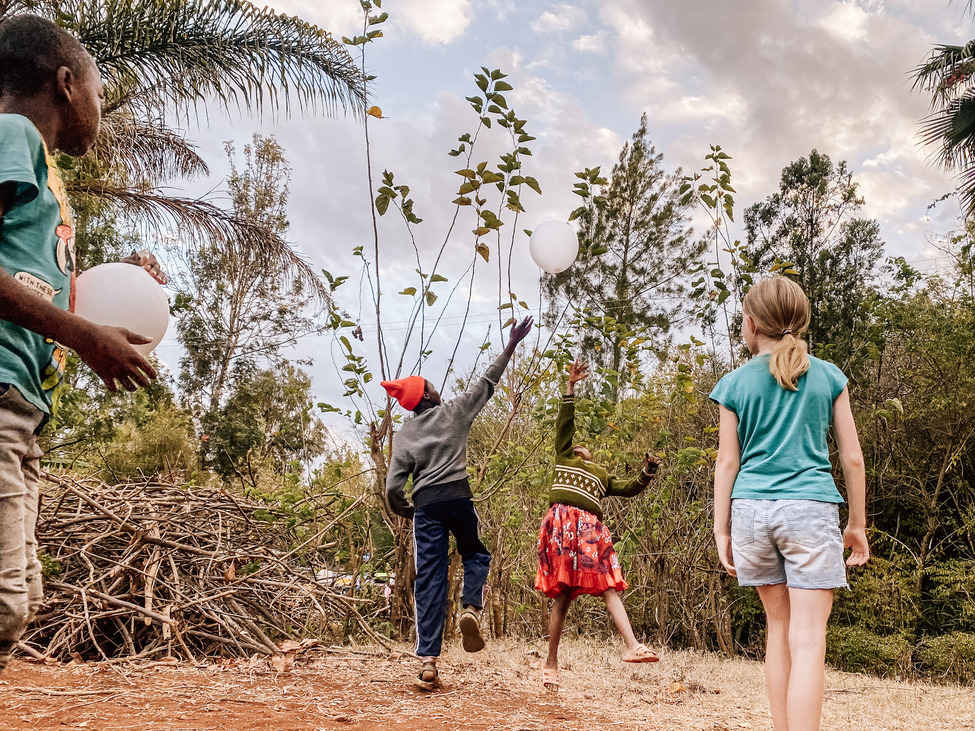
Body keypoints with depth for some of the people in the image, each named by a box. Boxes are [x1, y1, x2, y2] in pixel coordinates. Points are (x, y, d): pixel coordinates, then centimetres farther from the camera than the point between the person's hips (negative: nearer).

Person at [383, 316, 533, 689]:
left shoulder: (404, 433, 9)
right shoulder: (453, 412, 5)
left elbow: (394, 488, 3)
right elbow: (486, 384, 11)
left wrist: (406, 511, 21)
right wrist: (510, 347, 18)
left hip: (426, 504, 1)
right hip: (458, 496, -1)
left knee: (429, 578, 2)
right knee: (475, 554, 23)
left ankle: (428, 661, -5)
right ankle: (472, 608, -8)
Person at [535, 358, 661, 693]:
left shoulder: (603, 477, 35)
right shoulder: (563, 459, 27)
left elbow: (630, 489, 24)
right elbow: (565, 424, 18)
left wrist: (647, 471, 7)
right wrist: (571, 387, 11)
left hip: (590, 528, 3)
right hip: (561, 521, -3)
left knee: (609, 587, -13)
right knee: (562, 596, -7)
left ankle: (631, 646, -27)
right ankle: (551, 663, -1)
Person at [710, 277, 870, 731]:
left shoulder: (735, 383, 5)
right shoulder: (829, 377, 6)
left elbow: (728, 463, 4)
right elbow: (852, 458, 7)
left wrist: (722, 530, 9)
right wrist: (857, 524, 15)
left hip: (752, 508, 2)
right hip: (811, 507, -2)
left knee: (779, 625, 16)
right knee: (808, 639, -3)